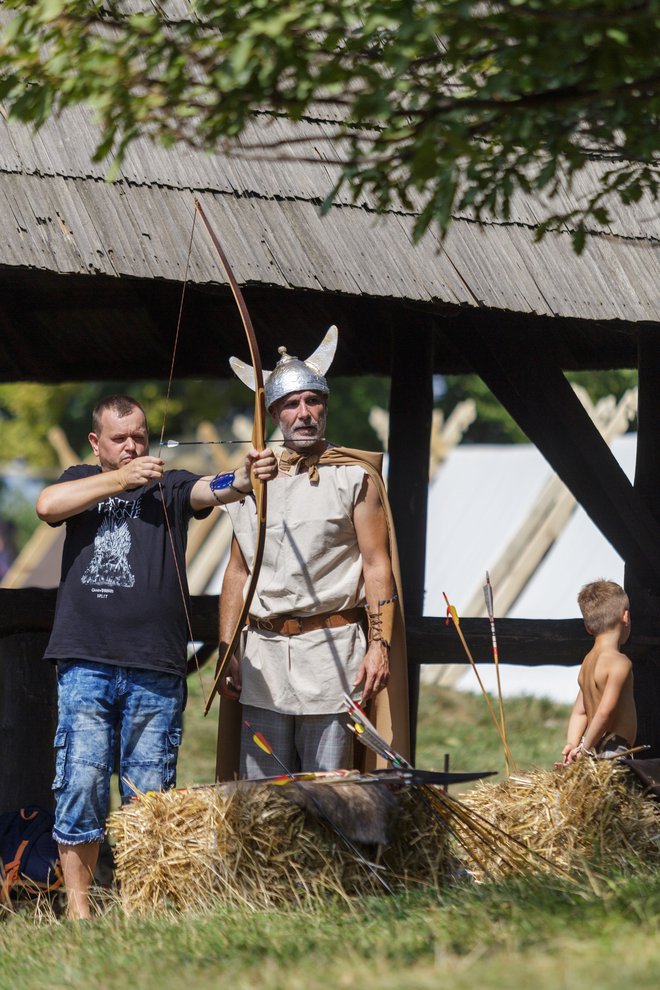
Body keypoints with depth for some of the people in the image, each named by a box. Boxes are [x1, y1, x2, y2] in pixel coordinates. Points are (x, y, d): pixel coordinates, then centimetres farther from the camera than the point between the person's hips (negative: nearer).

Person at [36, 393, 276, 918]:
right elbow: (47, 506, -5)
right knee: (81, 785, -4)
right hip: (86, 665, 0)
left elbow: (212, 489, -10)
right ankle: (78, 905, 3)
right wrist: (120, 478, -8)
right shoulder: (81, 482, 15)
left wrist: (245, 477, -33)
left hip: (156, 671, 0)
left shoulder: (170, 486, 10)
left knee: (149, 795, 2)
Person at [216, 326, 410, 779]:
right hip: (263, 655, 4)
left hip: (332, 650, -3)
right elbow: (238, 572, 16)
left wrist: (379, 645, -10)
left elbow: (377, 566, 0)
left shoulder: (355, 477, 4)